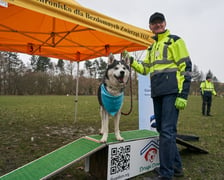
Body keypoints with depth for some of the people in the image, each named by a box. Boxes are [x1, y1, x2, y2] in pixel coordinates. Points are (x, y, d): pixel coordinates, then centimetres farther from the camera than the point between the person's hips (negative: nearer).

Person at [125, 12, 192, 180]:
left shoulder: (174, 41, 0)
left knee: (167, 131, -10)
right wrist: (131, 61, 4)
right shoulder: (152, 47, 22)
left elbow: (186, 67, -8)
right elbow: (145, 69, 21)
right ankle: (176, 166, 28)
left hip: (172, 92, -8)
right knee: (162, 130, 12)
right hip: (157, 93, 8)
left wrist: (183, 95, -16)